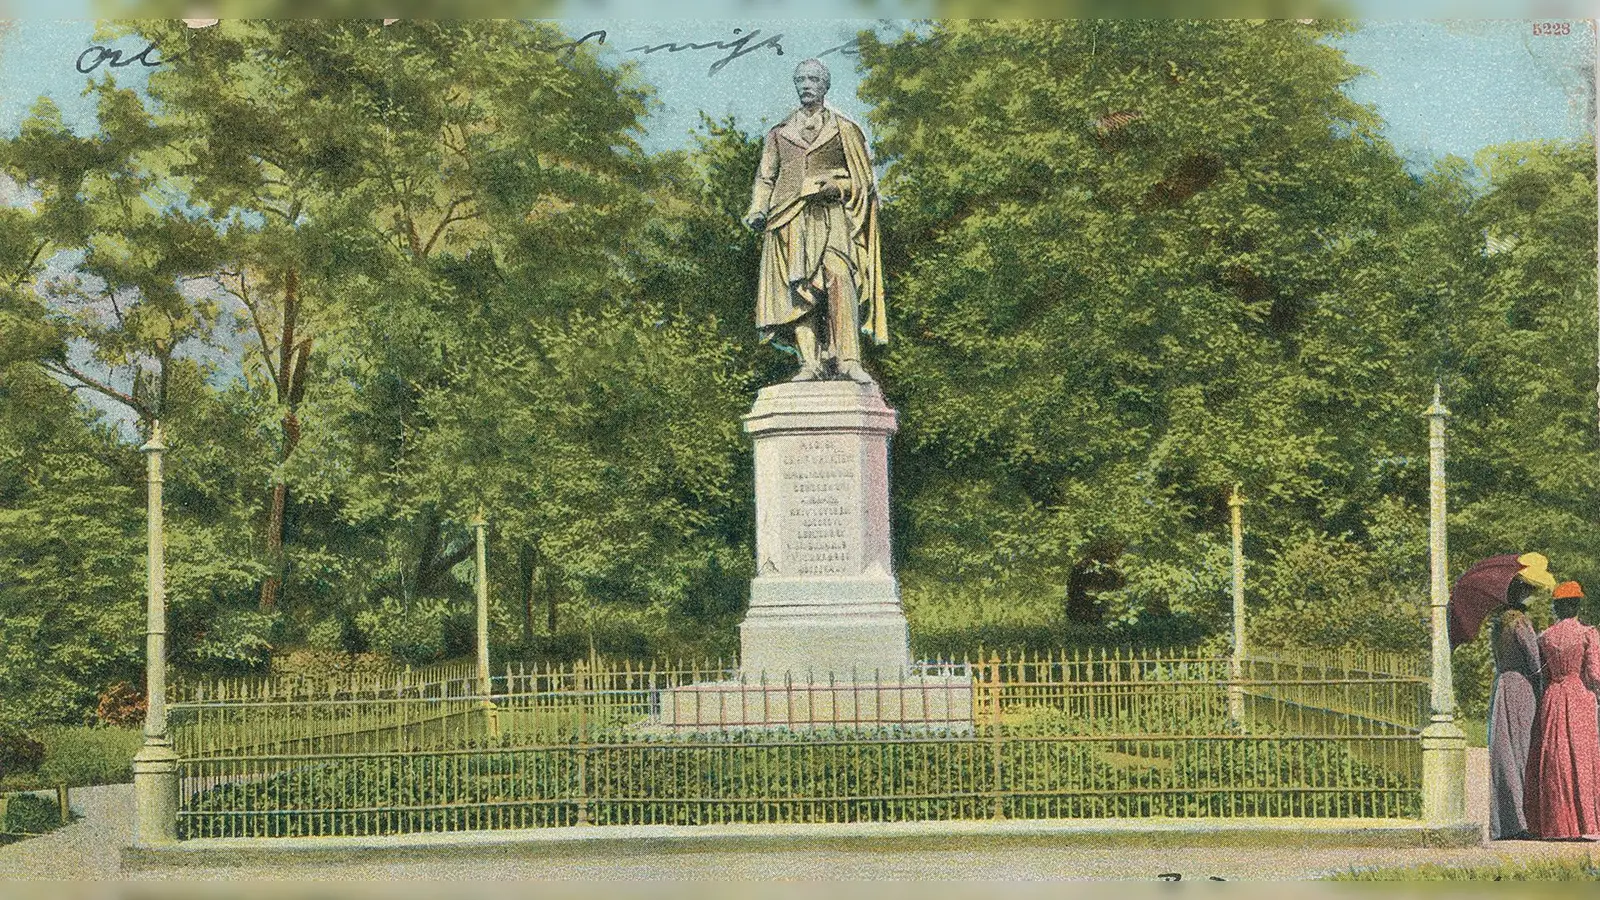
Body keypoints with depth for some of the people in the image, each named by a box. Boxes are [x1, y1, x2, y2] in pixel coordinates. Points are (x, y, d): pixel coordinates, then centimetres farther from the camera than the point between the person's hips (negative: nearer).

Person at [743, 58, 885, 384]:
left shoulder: (843, 130, 15)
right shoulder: (779, 133, 22)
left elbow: (862, 179, 11)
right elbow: (765, 177, 18)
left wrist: (835, 186, -8)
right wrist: (758, 210, 0)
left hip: (831, 214, -2)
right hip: (790, 219, 2)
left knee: (839, 276, -22)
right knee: (798, 287, -10)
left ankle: (847, 360, -29)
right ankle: (810, 363, -15)